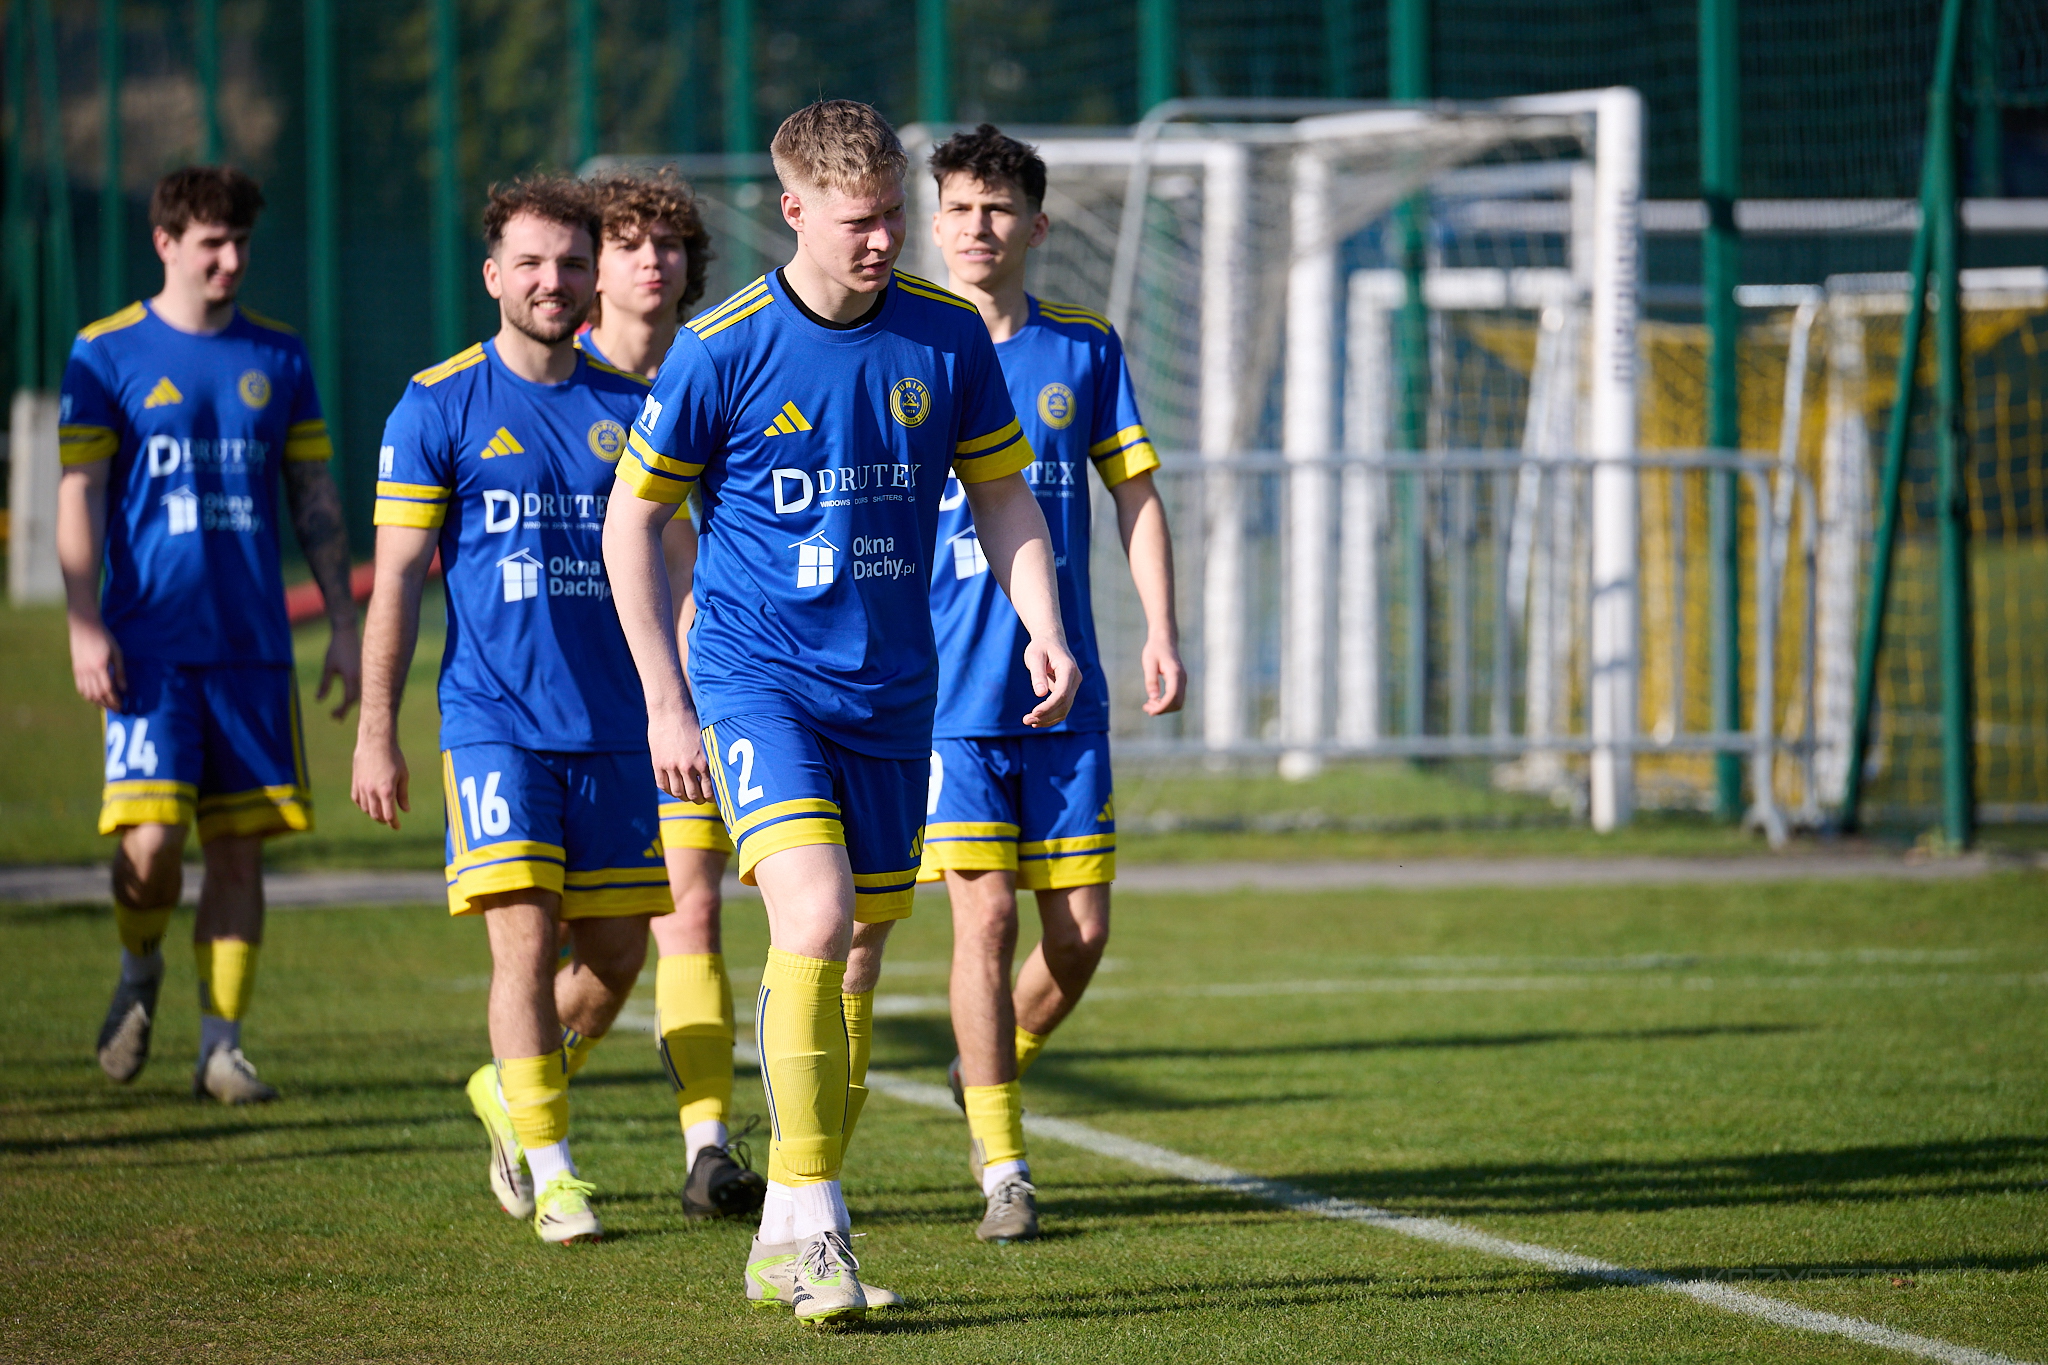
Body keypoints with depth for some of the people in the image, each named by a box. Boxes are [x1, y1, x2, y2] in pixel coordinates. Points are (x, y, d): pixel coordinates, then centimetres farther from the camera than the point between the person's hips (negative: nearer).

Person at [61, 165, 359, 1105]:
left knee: (240, 845, 2)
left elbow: (314, 497, 14)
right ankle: (140, 974, 17)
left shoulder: (278, 357, 10)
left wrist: (343, 623, 10)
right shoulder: (108, 355, 1)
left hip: (253, 642, 3)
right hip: (149, 641, -3)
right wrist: (84, 626, -10)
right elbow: (78, 496, -1)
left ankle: (221, 1045, 9)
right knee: (151, 839, -13)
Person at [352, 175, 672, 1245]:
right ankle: (550, 1170, -2)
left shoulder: (628, 408, 8)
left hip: (616, 729, 4)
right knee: (525, 942, -11)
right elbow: (397, 576, 0)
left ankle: (512, 1089, 32)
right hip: (495, 720, -4)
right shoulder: (437, 407, -1)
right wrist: (376, 731, -4)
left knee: (617, 956, 6)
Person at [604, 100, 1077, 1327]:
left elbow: (1003, 493, 11)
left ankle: (792, 1241, 21)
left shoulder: (948, 338, 0)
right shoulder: (723, 350, -9)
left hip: (891, 693, 4)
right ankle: (809, 1217, -13)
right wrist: (667, 702, -2)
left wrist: (1043, 627, -5)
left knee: (858, 962, 8)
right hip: (758, 678, -4)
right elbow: (635, 516, 0)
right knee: (815, 918, -22)